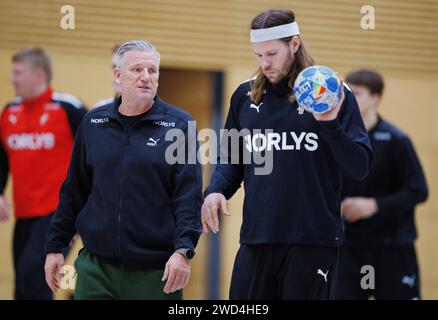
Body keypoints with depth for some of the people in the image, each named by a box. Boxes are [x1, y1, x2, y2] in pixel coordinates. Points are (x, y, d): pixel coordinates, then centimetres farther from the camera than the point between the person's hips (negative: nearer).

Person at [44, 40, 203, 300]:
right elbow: (74, 191, 15)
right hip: (96, 268, 2)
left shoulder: (178, 125, -2)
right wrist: (55, 246, 12)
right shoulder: (94, 123, 8)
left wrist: (183, 251, -18)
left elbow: (189, 195, -7)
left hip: (156, 272, -2)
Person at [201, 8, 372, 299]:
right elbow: (231, 159, 20)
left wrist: (330, 124, -20)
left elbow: (360, 167, -5)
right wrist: (216, 191, 0)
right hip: (256, 238, 4)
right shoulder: (245, 95, 10)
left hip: (313, 240, -4)